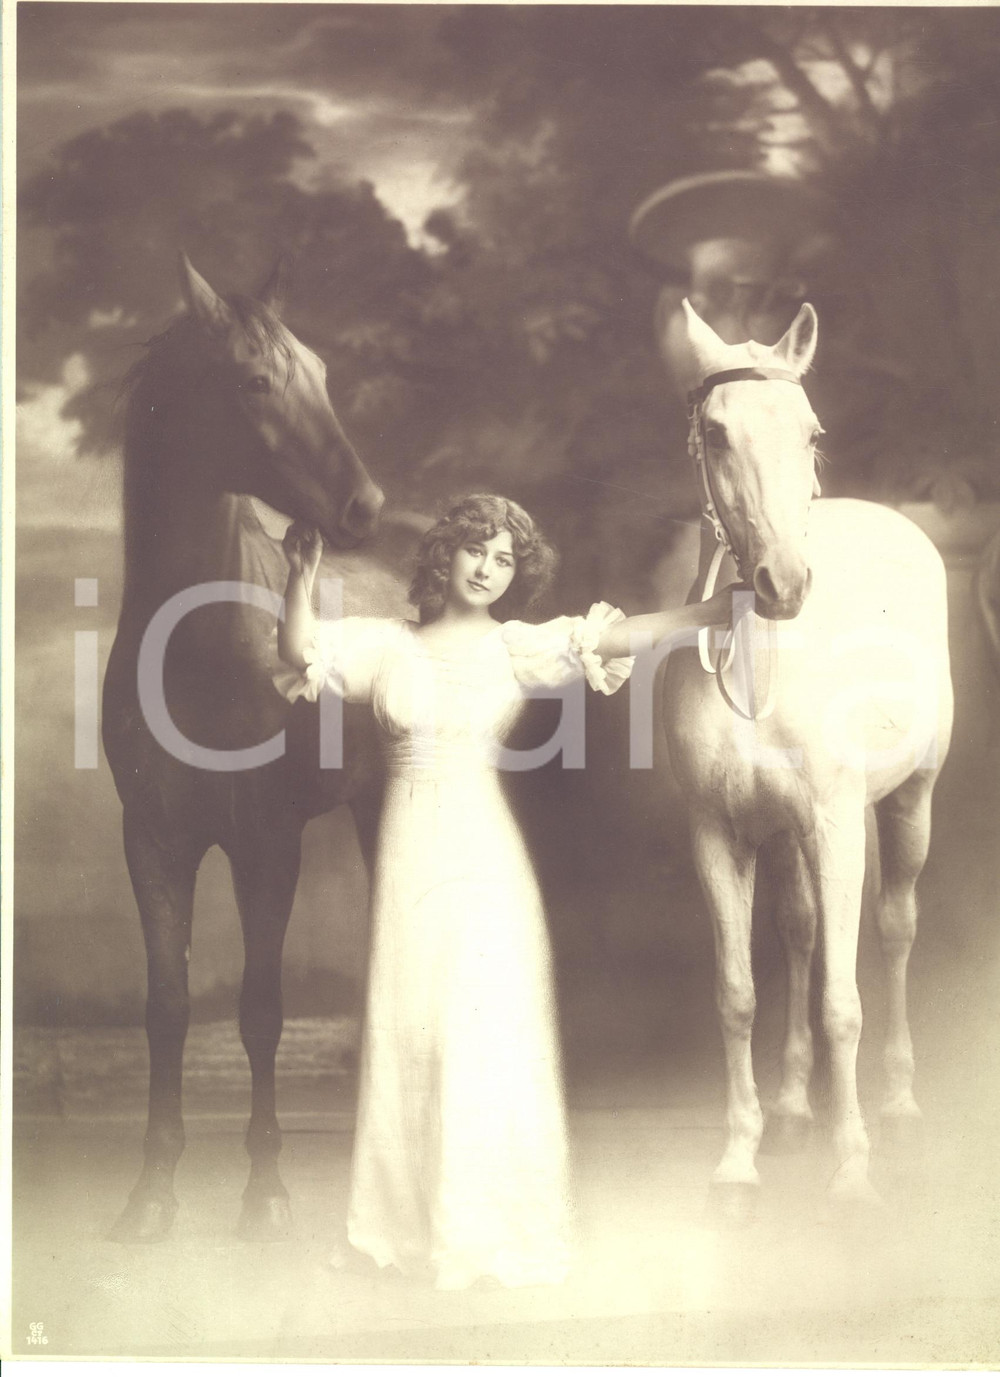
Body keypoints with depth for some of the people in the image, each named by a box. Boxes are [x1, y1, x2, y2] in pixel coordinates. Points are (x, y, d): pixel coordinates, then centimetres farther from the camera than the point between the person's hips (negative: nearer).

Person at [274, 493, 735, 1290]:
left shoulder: (515, 648, 3)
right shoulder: (389, 645, 8)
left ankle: (492, 1222, 11)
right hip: (411, 851, 2)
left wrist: (725, 610, -19)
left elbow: (616, 636, -8)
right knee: (408, 1026, 7)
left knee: (486, 1028, -1)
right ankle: (412, 1215, 20)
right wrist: (304, 574, -21)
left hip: (483, 852, -1)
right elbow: (301, 650, -5)